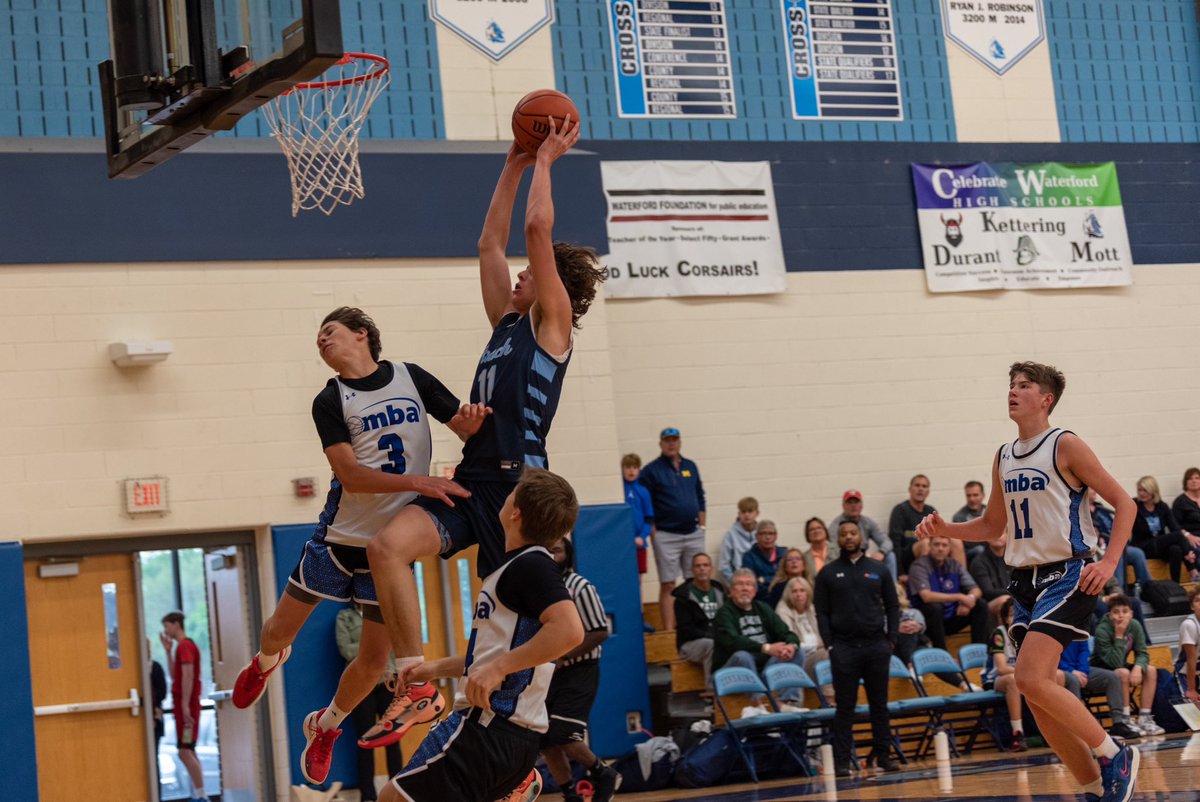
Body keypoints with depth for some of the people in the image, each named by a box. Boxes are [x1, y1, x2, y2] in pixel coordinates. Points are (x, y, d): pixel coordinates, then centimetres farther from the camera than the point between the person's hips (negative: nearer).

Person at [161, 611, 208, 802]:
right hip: (183, 704, 10)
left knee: (185, 752, -13)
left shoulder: (185, 646, -12)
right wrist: (168, 651, 15)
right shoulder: (183, 646, 18)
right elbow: (175, 675, 22)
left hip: (186, 705, -10)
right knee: (188, 752, 12)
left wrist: (185, 704, -25)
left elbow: (188, 675, -21)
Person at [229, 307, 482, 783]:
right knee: (279, 632, 8)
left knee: (374, 660, 5)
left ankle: (325, 728, 33)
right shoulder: (330, 402, -5)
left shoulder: (411, 378, 2)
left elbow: (468, 429, 5)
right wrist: (419, 482, -29)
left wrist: (472, 423, -20)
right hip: (340, 536, -1)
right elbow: (349, 474, -17)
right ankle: (265, 663, 47)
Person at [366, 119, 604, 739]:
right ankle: (415, 683, -15)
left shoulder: (553, 324, 2)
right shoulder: (507, 324, 21)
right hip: (472, 481, 7)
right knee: (386, 547, -15)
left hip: (519, 483, -7)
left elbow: (538, 229, -5)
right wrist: (513, 168, 27)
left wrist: (545, 160, 5)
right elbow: (490, 242, 26)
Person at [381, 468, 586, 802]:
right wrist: (437, 668, 24)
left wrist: (497, 668, -25)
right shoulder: (520, 564, 18)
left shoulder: (531, 564, -12)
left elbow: (569, 630, -28)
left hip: (492, 722, -10)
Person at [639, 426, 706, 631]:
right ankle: (669, 630, -2)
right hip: (666, 536, -5)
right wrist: (652, 532, -10)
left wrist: (702, 524, 11)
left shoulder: (690, 467, 12)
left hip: (693, 534, 5)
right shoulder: (652, 470, -4)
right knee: (667, 585, -3)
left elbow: (700, 497, 18)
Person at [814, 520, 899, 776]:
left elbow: (892, 606, 10)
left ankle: (881, 755, 14)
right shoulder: (828, 573, 6)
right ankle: (841, 761, 1)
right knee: (845, 706, -1)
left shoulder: (879, 570, 9)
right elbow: (822, 613, 3)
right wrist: (829, 645, -6)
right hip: (844, 647, -1)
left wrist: (891, 640, 0)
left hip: (877, 646, 1)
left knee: (879, 704, 6)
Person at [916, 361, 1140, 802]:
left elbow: (1123, 504, -7)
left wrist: (1109, 562, -17)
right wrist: (944, 530, 7)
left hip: (1067, 575, -7)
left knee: (1032, 679, -21)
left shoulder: (1065, 446, -8)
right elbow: (992, 525, 23)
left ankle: (1116, 755, -4)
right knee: (1038, 698, 4)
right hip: (1026, 581, 7)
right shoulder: (1004, 457, 13)